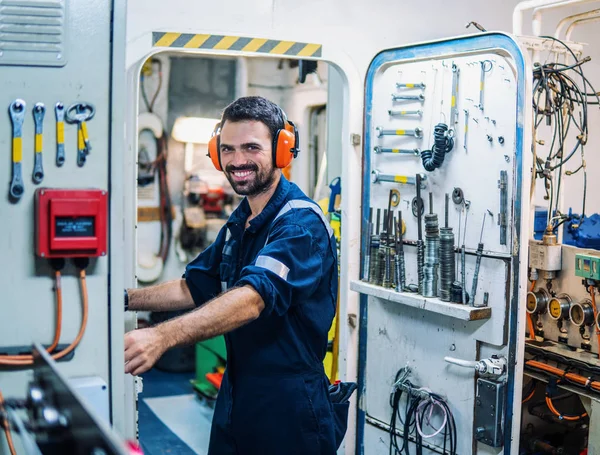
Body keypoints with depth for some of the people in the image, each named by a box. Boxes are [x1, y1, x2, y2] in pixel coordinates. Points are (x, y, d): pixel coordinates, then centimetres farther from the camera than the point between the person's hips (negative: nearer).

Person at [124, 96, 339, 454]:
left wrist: (162, 337, -46)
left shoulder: (301, 223, -20)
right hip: (235, 398, 8)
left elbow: (253, 299, -34)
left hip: (288, 410, -8)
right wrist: (124, 299, 0)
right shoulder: (240, 221, 9)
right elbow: (193, 288, 15)